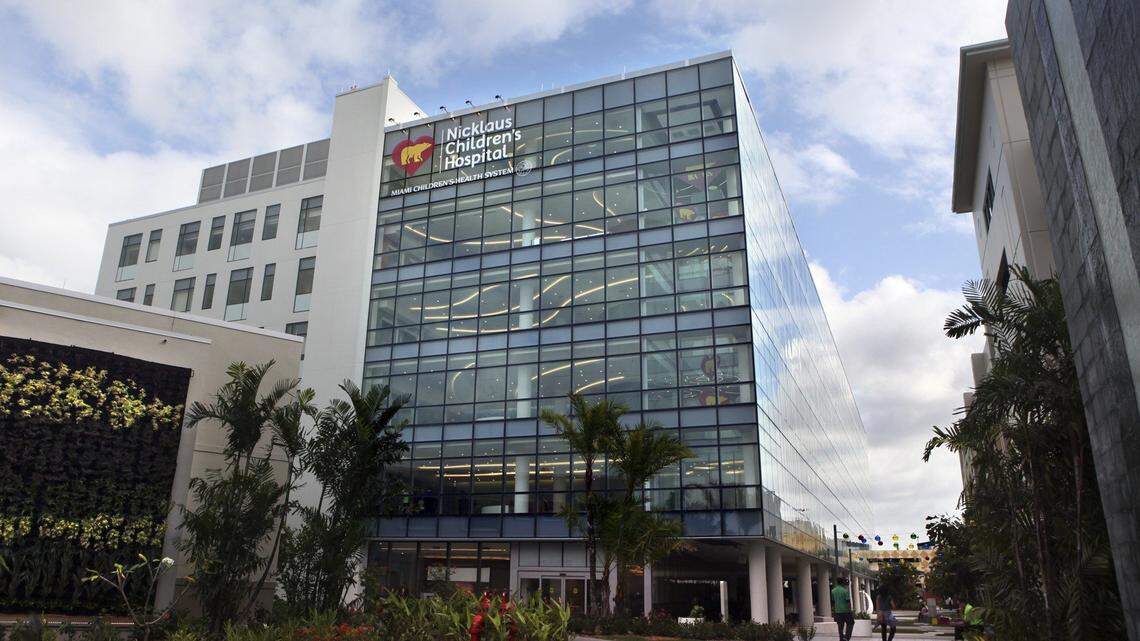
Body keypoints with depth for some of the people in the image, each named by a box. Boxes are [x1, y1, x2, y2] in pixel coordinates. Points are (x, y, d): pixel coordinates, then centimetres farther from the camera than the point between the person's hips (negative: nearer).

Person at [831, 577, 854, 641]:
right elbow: (848, 602, -15)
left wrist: (833, 612, 19)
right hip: (846, 611, -5)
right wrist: (851, 611, -10)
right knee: (850, 623, 12)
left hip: (838, 611, 5)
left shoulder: (833, 591, 7)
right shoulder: (845, 590, -12)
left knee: (840, 626, 11)